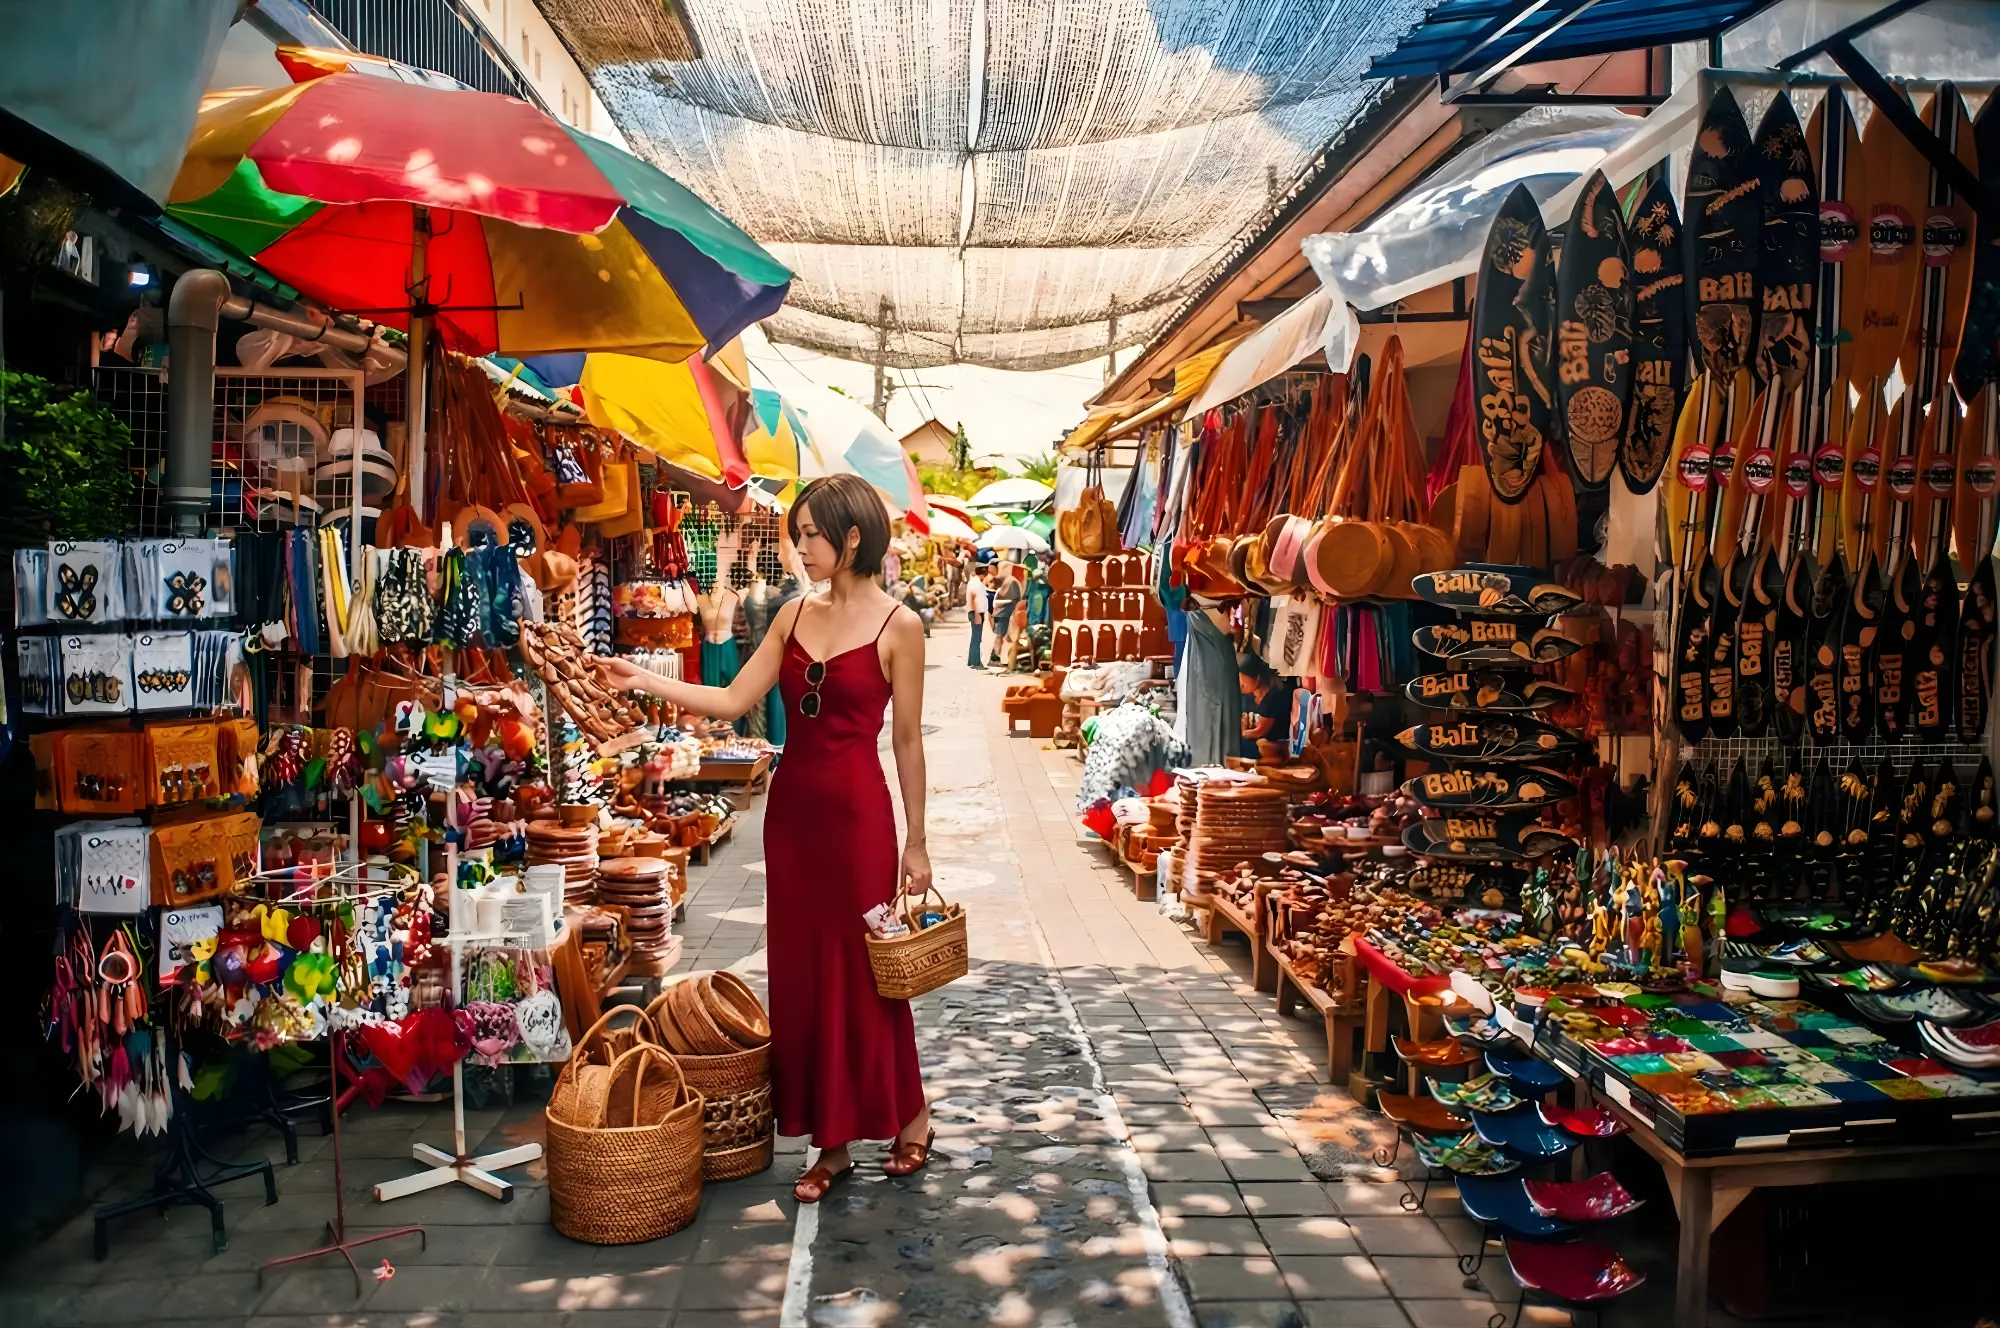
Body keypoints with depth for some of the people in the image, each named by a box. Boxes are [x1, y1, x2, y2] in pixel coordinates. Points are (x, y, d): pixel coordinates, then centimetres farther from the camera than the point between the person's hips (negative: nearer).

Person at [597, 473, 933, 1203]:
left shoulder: (898, 625, -8)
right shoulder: (794, 615, 7)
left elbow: (907, 741, -6)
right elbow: (732, 700, 5)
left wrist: (916, 842, -3)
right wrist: (645, 681, -5)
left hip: (857, 811, -6)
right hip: (791, 807, 6)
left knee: (863, 968, 4)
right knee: (800, 971, 9)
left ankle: (910, 1115, 28)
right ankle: (831, 1142, 23)